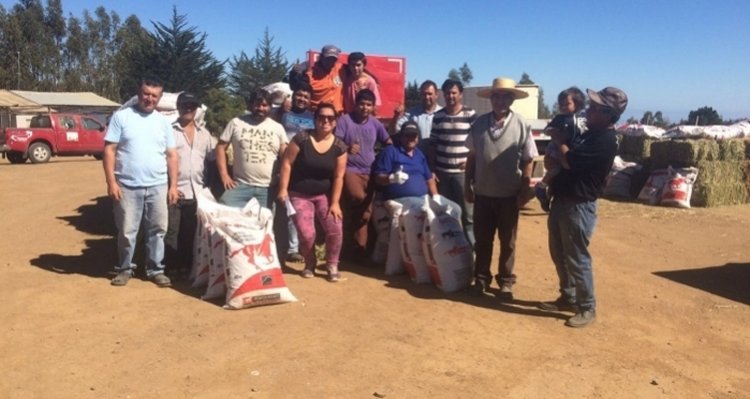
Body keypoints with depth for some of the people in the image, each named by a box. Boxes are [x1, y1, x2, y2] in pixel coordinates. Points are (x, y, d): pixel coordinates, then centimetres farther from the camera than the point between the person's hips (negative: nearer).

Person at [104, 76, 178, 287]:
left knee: (157, 230, 7)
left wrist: (173, 186, 4)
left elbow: (172, 155, 10)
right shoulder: (121, 116, 0)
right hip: (128, 187, -3)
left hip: (158, 187, 3)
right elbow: (109, 150, -3)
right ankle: (125, 268, 22)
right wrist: (111, 182, -10)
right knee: (127, 232, 5)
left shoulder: (164, 122, 9)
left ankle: (155, 270, 19)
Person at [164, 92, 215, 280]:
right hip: (174, 191, -3)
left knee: (191, 233, 9)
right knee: (171, 232, 1)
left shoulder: (204, 133, 13)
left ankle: (186, 266, 19)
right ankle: (171, 267, 10)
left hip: (197, 192, 4)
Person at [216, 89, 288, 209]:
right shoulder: (236, 123, 6)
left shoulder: (278, 128, 7)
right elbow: (221, 147, 6)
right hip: (241, 185, 0)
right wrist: (224, 175, -3)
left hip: (267, 188, 0)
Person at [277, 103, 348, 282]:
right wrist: (283, 189, -15)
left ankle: (332, 265, 10)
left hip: (324, 195, 2)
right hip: (299, 195, -2)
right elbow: (287, 163, -10)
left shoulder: (339, 146, -5)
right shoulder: (302, 138, -12)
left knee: (335, 229, -14)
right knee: (307, 234, -12)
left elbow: (338, 176, -5)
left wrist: (335, 202, -8)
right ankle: (309, 264, 18)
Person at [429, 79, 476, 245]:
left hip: (462, 172, -3)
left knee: (467, 213, 2)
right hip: (441, 172, 3)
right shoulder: (437, 116, 7)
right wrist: (432, 169, 5)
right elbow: (433, 145, 9)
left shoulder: (470, 114, -2)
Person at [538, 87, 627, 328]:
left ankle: (587, 308, 13)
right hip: (562, 200, 10)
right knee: (559, 254, 17)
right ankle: (568, 298, 32)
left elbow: (569, 161, -23)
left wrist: (559, 140, -6)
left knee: (577, 258, -1)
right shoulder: (590, 134, 13)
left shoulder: (605, 140, -19)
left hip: (579, 206, -10)